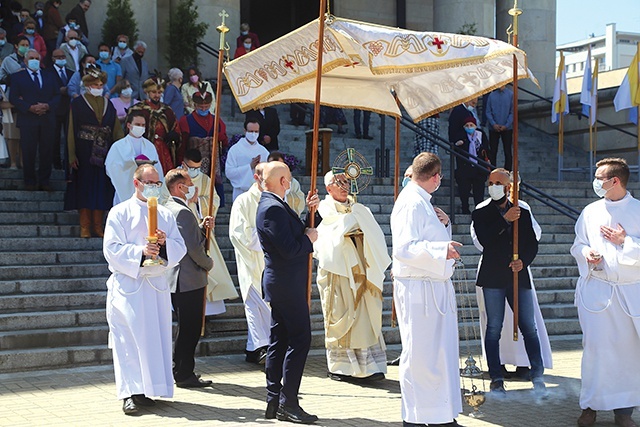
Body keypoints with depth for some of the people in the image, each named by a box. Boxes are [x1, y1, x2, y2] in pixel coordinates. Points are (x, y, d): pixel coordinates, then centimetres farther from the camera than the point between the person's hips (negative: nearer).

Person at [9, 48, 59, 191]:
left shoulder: (49, 77, 16)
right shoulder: (17, 77, 7)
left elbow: (57, 96, 10)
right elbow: (13, 97, -2)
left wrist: (48, 106, -10)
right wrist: (30, 108, -14)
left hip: (47, 119, 3)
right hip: (28, 120, -2)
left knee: (46, 151, 2)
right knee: (28, 152, -1)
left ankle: (44, 181, 9)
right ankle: (29, 181, 9)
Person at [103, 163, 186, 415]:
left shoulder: (165, 215, 14)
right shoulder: (120, 213, 1)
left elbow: (180, 248, 8)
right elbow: (112, 248, -8)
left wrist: (165, 243, -12)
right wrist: (140, 252, -20)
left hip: (157, 285, 4)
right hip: (128, 286, -4)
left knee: (156, 337, 3)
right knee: (128, 339, -6)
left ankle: (147, 388, 12)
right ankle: (129, 393, -4)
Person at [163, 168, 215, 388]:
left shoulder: (168, 209, 15)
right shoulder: (182, 212, -17)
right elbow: (193, 248, -21)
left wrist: (202, 228, 9)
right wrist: (209, 264, -6)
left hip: (176, 280, 10)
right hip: (189, 280, -10)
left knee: (186, 328, 18)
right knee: (190, 329, -3)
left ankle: (181, 371, 24)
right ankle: (185, 374, 3)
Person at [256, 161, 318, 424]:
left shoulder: (271, 204, 15)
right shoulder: (273, 208, -18)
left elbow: (296, 232, 15)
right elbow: (290, 249, -24)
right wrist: (309, 238, -7)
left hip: (279, 283, 11)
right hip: (287, 283, -11)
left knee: (279, 341, 12)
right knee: (299, 339, -8)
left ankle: (274, 402, 17)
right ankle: (288, 403, -5)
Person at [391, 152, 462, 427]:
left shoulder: (422, 202, 17)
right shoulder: (411, 203, -14)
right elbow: (404, 248, -22)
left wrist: (444, 224, 8)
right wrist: (441, 250, -31)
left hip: (435, 286, 10)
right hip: (418, 288, -10)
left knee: (442, 351, 13)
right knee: (419, 353, -3)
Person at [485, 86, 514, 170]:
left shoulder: (510, 94, -6)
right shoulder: (491, 95, -2)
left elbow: (512, 112, -5)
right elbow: (488, 112, 0)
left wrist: (506, 125, -12)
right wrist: (493, 124, -11)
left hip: (507, 128, -1)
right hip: (493, 128, 1)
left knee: (507, 151, 6)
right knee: (493, 151, 6)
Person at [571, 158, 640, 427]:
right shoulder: (590, 212, 8)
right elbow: (577, 245, 13)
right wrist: (586, 253, -7)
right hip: (596, 290, 1)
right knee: (595, 346, -1)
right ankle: (591, 405, 11)